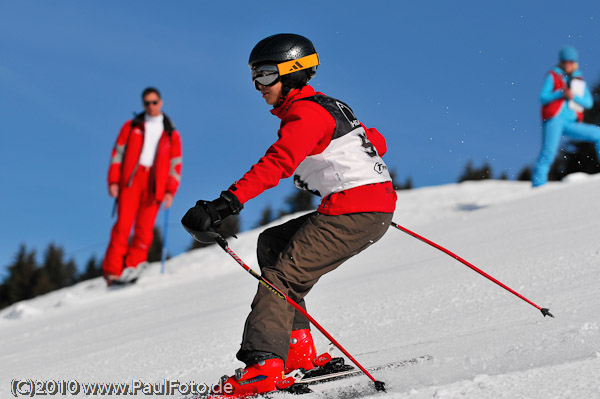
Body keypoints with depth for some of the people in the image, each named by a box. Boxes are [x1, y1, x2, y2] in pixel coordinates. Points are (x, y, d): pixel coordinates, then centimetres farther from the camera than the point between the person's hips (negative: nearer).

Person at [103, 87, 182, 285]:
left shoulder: (171, 133, 16)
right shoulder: (131, 126, 17)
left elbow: (176, 164, 12)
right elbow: (118, 153, 11)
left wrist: (170, 191, -1)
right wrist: (113, 181, -1)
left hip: (155, 183, 1)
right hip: (131, 179, -1)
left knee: (144, 228, -9)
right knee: (123, 223, -12)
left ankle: (132, 266, -5)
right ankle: (113, 271, -13)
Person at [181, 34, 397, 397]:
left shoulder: (305, 113, -11)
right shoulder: (326, 106, 19)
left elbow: (277, 164, -28)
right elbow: (375, 141, 30)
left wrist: (229, 201, -37)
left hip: (354, 210, -10)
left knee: (283, 274, -13)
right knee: (272, 243, 16)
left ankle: (263, 364, -25)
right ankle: (298, 346, 8)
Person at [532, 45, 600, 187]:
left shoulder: (580, 80, 19)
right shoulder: (553, 76, 10)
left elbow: (588, 102, 10)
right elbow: (543, 98, 1)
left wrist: (573, 96, -9)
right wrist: (560, 93, -15)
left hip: (571, 124, 4)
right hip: (554, 119, -4)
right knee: (548, 154, -16)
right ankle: (538, 185, -17)